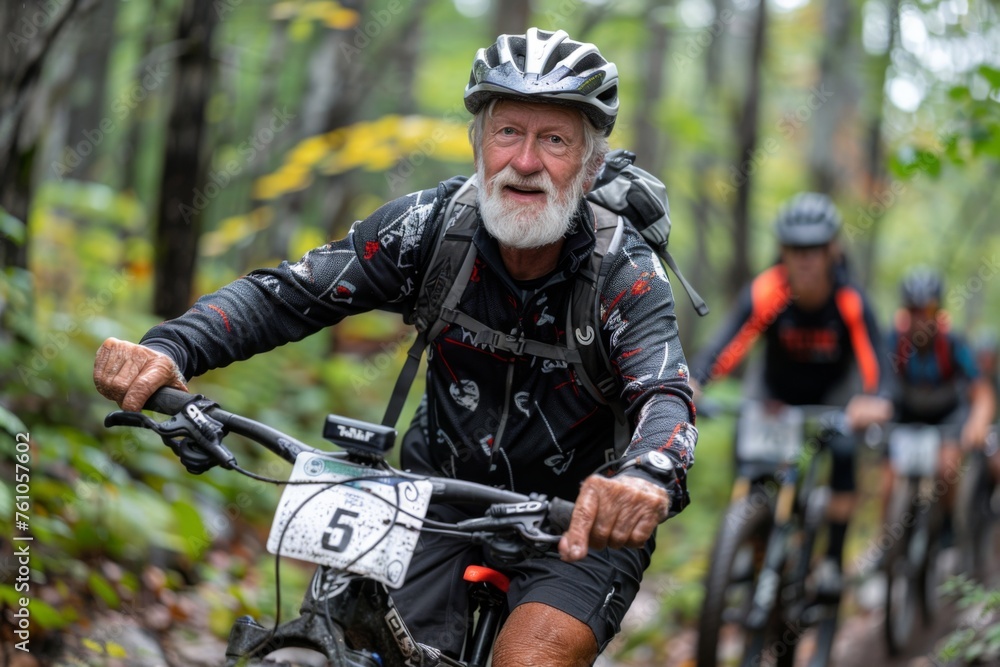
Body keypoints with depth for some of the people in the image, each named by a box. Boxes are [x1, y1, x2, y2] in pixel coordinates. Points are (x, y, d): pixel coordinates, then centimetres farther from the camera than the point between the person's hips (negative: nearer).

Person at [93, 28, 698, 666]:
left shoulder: (626, 273, -21)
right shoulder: (434, 224, -13)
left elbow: (665, 396, -37)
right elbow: (287, 293, -16)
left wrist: (648, 477, -63)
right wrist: (170, 348, -35)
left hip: (580, 523, -3)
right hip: (444, 493, 3)